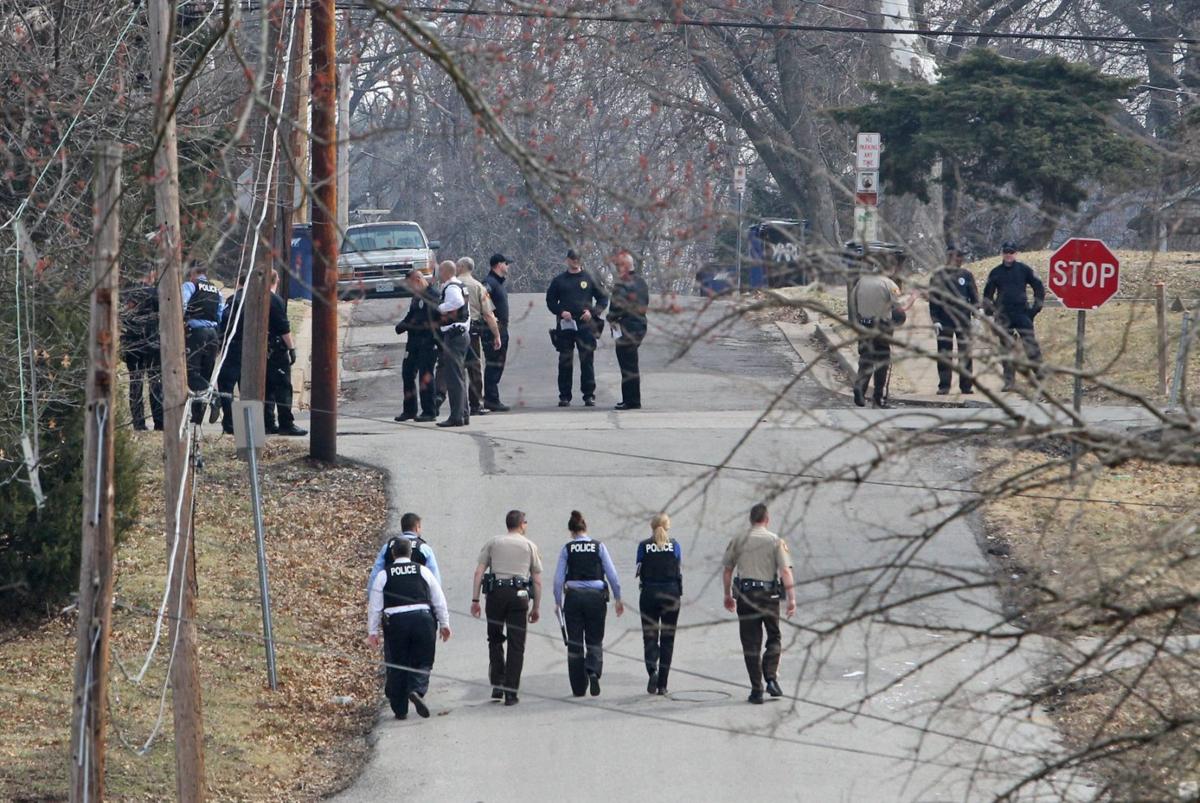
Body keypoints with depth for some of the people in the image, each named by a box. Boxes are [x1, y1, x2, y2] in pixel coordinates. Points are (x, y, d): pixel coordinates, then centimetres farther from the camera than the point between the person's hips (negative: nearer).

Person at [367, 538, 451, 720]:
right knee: (422, 662, 7)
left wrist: (372, 631, 9)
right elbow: (439, 601, 11)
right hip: (422, 619, 0)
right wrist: (444, 623, 19)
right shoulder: (423, 572, 10)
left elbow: (374, 606, 5)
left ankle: (400, 709, 9)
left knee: (397, 666, 8)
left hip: (395, 621, 0)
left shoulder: (383, 576, 8)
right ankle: (417, 690, -22)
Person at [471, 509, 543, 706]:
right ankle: (511, 693, -1)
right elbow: (537, 581, 10)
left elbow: (479, 572, 4)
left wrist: (475, 599, 3)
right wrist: (535, 608, 16)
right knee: (516, 645, 3)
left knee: (495, 639, 16)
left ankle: (497, 685, 9)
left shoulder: (493, 542, 13)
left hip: (495, 593, 1)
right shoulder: (530, 546, 12)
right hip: (519, 594, -1)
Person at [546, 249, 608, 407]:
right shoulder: (559, 280, 10)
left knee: (587, 361, -3)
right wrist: (560, 312, -5)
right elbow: (550, 300, 13)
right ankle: (564, 396, 5)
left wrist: (593, 312, -5)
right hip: (565, 326, 1)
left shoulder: (589, 279, 7)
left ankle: (589, 395, 0)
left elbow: (603, 299, 11)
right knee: (565, 362, 1)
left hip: (585, 325, -1)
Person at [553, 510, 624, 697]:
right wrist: (618, 599, 8)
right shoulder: (599, 547, 1)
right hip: (596, 596, 0)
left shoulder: (567, 549, 0)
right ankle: (593, 671, -19)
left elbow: (558, 578, -3)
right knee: (595, 640, 11)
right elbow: (612, 575, -1)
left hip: (573, 596, 0)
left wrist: (558, 602, 6)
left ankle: (579, 688, 9)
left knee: (574, 642, 8)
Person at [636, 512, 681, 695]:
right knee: (667, 638, 8)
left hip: (649, 593, 0)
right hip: (671, 593, 0)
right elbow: (679, 571, -1)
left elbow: (639, 572, -2)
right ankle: (662, 685, 6)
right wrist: (679, 594, 10)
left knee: (649, 636, 7)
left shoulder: (644, 546, -3)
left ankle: (652, 670, -21)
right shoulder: (674, 545, -2)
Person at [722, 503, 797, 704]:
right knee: (774, 638, 16)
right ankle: (771, 678, -4)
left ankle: (756, 689, 2)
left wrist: (728, 595, 20)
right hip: (769, 595, -1)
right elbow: (785, 571, -9)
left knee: (751, 644, 5)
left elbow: (727, 571, 9)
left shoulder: (738, 541, 5)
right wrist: (792, 598, -9)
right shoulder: (776, 541, -1)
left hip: (745, 597, 1)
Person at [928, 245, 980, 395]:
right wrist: (935, 320, -7)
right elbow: (933, 299, 1)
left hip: (963, 321, 1)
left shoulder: (966, 275, 5)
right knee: (944, 355, 1)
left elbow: (974, 298, 9)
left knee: (965, 355, 4)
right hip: (944, 323, -1)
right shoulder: (938, 275, 1)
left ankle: (966, 385, 10)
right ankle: (944, 386, 6)